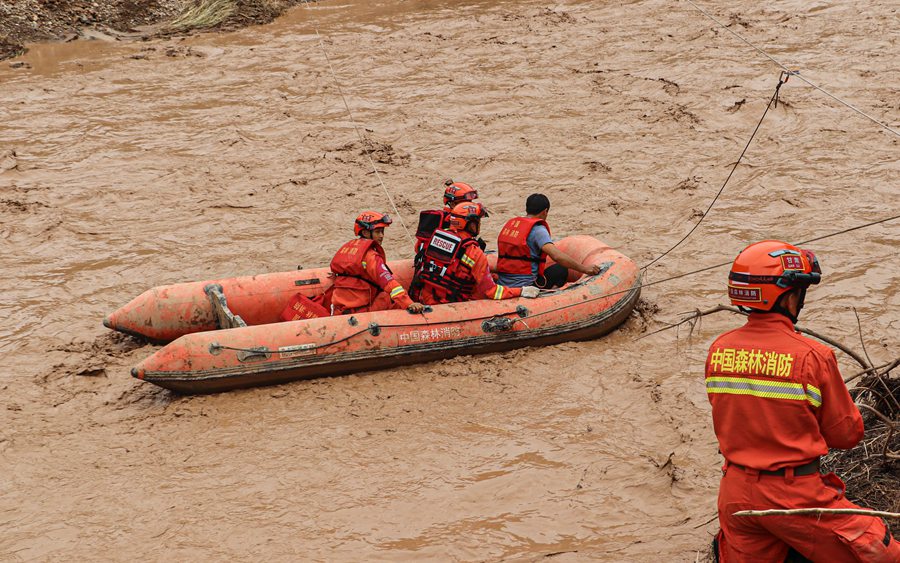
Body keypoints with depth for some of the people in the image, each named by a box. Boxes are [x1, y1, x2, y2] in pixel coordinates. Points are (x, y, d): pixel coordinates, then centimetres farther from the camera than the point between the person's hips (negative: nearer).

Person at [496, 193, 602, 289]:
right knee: (561, 270, 11)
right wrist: (584, 269, -19)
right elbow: (557, 256, -23)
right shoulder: (537, 229, -11)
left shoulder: (510, 223, 13)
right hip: (524, 285, -7)